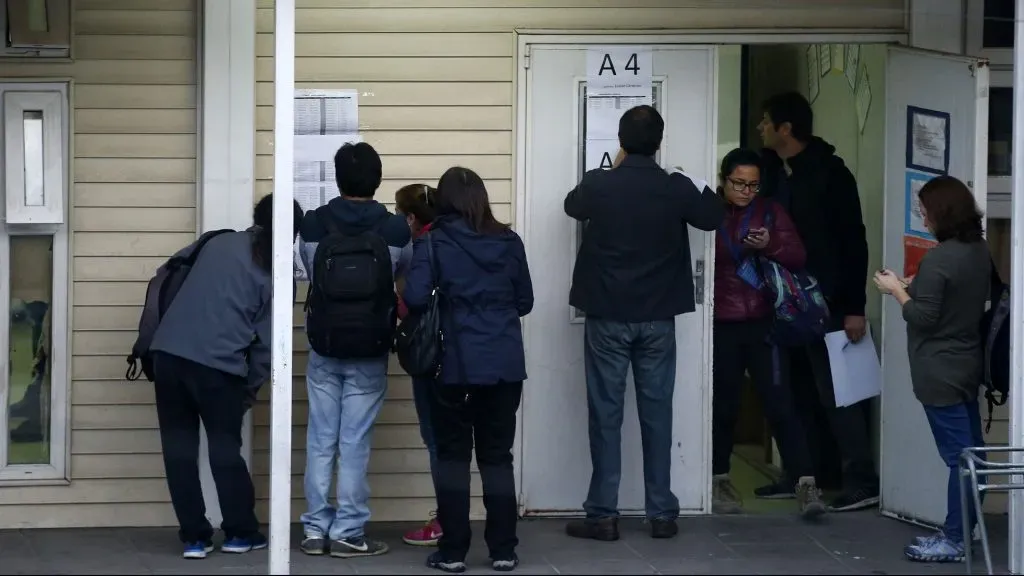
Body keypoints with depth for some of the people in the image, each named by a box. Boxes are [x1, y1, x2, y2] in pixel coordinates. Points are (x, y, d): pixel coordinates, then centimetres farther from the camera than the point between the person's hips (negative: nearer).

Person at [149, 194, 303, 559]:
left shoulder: (218, 242, 14)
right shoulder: (277, 275, 5)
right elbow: (266, 341, 3)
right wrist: (251, 389, 14)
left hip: (169, 351, 3)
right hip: (218, 364, -3)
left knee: (179, 446, 9)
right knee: (225, 447, 12)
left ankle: (194, 537, 11)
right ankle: (240, 533, 21)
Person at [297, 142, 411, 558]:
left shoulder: (312, 224, -4)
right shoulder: (395, 229, -8)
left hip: (324, 349, 1)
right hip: (369, 353, -1)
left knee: (321, 441, 8)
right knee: (354, 444, 1)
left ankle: (316, 530, 10)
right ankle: (347, 533, 2)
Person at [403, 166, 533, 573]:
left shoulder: (434, 242, -5)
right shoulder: (509, 242, 6)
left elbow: (415, 298, -13)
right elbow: (525, 302, 12)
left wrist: (446, 302, 8)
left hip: (456, 363, -3)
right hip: (506, 363, 3)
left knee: (452, 456, 7)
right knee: (497, 456, 9)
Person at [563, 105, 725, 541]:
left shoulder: (598, 185, -9)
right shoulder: (677, 188, -6)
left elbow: (573, 207, 15)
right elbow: (712, 219, 15)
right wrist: (710, 189, 35)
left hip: (608, 317, -1)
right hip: (658, 318, 1)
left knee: (606, 414, 3)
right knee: (657, 414, 7)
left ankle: (603, 516, 2)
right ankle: (662, 514, 10)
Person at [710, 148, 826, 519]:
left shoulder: (771, 212, 7)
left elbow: (798, 257, -2)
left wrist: (770, 244, -19)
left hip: (763, 324, 0)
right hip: (721, 325, 0)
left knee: (780, 404, -6)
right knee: (723, 406, 9)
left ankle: (805, 484, -9)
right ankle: (719, 480, 25)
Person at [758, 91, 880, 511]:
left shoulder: (830, 173, -12)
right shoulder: (773, 171, 9)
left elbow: (854, 241, -13)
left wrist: (854, 307, -16)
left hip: (825, 303, -7)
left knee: (835, 392, -7)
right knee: (797, 391, 12)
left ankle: (862, 482, -5)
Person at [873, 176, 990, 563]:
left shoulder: (938, 259, -20)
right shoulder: (980, 251, 7)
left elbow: (922, 317, -19)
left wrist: (896, 290, -5)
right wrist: (916, 286, 11)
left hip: (941, 371, -9)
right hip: (967, 363, 9)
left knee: (957, 454, -6)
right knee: (971, 449, 13)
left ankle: (954, 541, -1)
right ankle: (966, 528, 22)